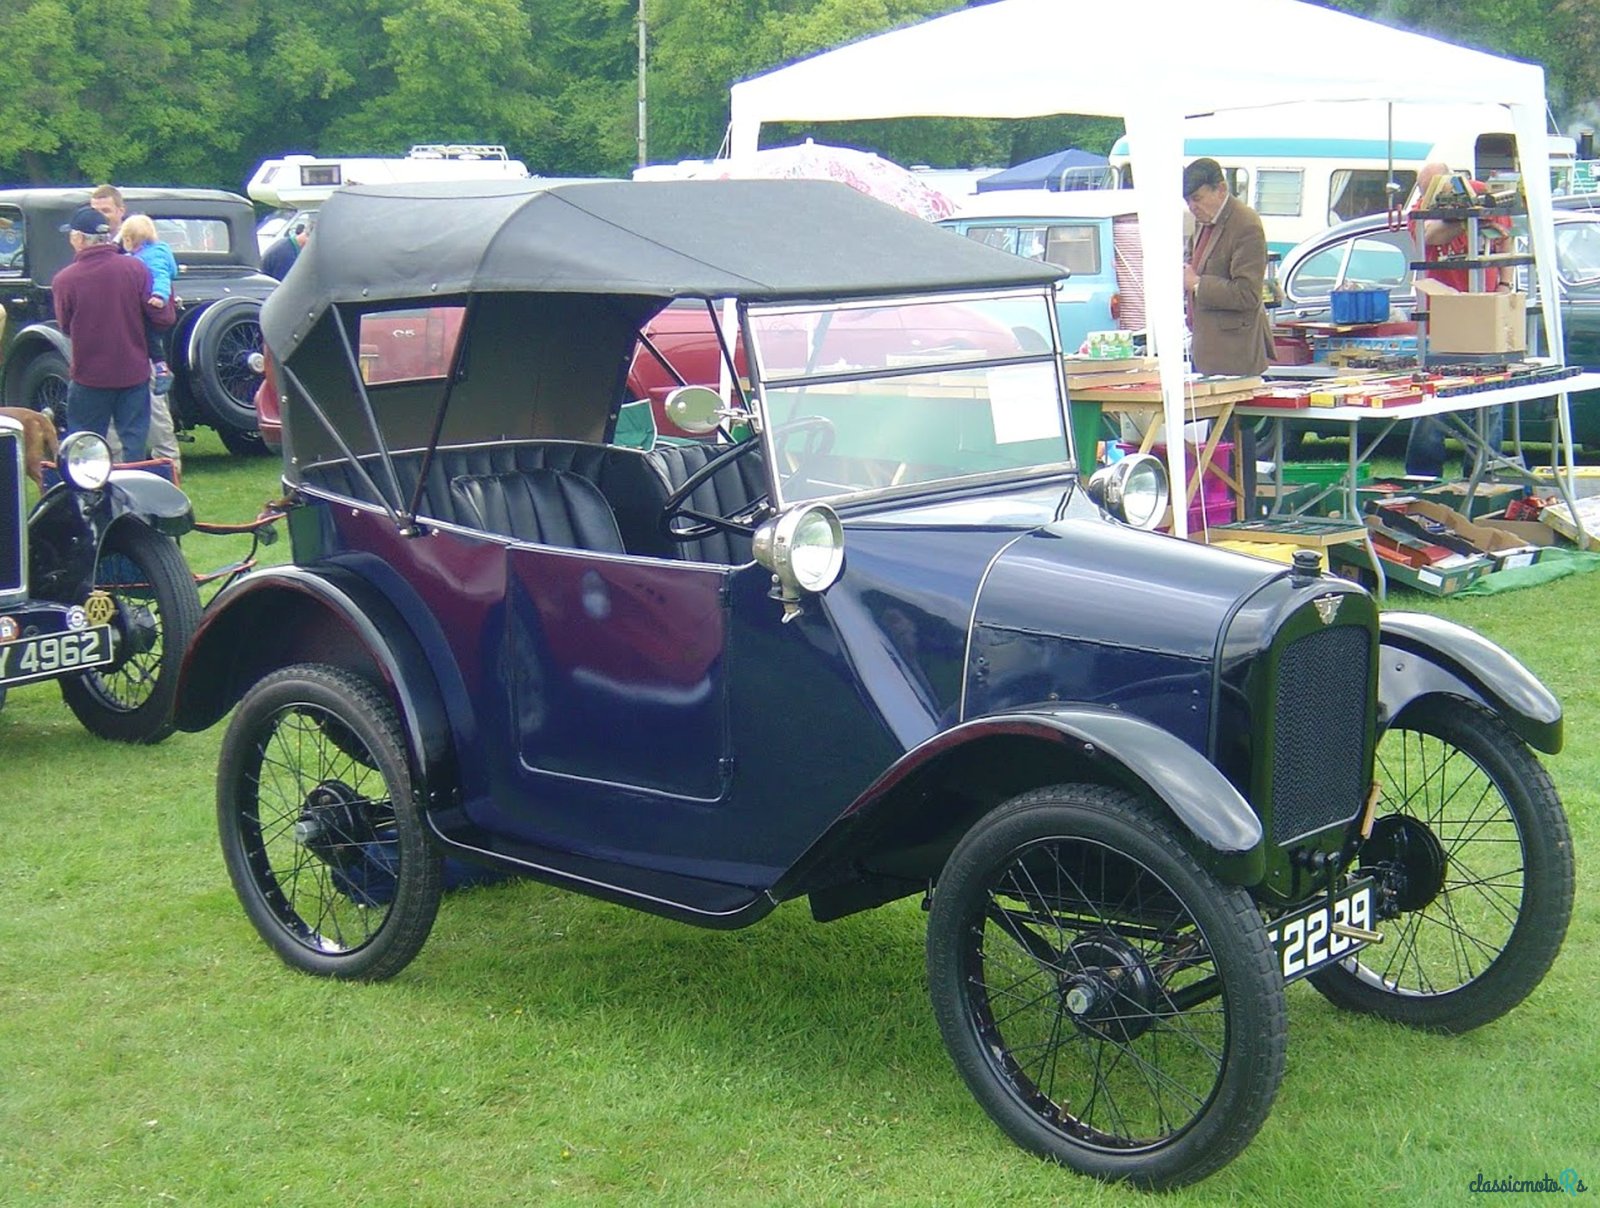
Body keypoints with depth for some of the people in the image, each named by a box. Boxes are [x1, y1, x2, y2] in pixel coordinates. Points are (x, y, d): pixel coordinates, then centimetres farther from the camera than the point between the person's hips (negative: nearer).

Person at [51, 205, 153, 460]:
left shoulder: (64, 281, -11)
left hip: (89, 376, -1)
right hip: (134, 373, 1)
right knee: (134, 444, 9)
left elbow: (65, 328, 2)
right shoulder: (136, 269, -9)